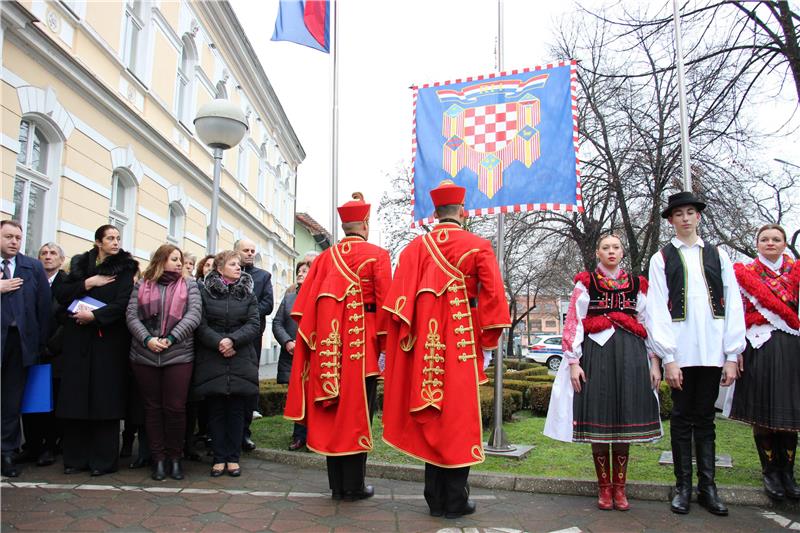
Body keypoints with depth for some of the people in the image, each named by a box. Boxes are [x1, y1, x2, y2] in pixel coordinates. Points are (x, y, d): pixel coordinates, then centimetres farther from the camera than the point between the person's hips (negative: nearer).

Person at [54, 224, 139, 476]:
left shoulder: (126, 268, 2)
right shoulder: (80, 264, 13)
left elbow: (123, 303, -9)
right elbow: (61, 294, 5)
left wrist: (94, 316, -16)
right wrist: (88, 283, -7)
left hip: (109, 339, -3)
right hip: (78, 339, 4)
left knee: (105, 398, -3)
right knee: (77, 397, 3)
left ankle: (104, 459, 5)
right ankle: (76, 457, 13)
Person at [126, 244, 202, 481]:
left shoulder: (189, 285, 7)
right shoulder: (142, 284, 10)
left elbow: (194, 315, -5)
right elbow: (131, 315, 2)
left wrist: (171, 339, -15)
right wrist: (147, 339, -14)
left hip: (178, 355, -1)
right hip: (144, 355, 2)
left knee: (175, 408, -1)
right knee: (152, 408, 8)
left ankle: (174, 457, 15)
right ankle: (158, 458, 18)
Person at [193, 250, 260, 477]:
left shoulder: (248, 293, 9)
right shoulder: (205, 292, 3)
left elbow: (253, 324, -1)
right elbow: (200, 325, -5)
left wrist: (233, 339, -15)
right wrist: (218, 342, -17)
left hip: (241, 361, 2)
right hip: (212, 361, -1)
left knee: (236, 410, 5)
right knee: (216, 410, 4)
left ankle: (233, 458, 14)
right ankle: (219, 458, 14)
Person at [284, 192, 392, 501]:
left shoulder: (325, 258, 9)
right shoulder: (377, 256, -3)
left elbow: (305, 304, 5)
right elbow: (385, 301, -9)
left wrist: (312, 342, 9)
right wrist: (386, 343, -1)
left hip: (328, 347, 4)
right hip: (361, 345, -4)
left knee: (331, 413, 10)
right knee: (356, 414, 3)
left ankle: (337, 485, 18)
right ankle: (354, 486, 10)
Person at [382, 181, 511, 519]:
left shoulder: (415, 247, 5)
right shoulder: (477, 247, -2)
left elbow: (399, 296, -3)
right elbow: (494, 297, -7)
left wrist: (407, 340, -1)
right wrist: (488, 342, 2)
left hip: (425, 347, 3)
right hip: (462, 346, -3)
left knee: (430, 418, 12)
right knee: (459, 417, 6)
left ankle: (435, 499, 19)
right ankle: (455, 501, 12)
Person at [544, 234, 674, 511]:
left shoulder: (636, 284, 14)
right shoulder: (586, 283, 7)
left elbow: (650, 323, 12)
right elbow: (573, 323, 1)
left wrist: (655, 361, 5)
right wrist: (573, 362, -7)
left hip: (630, 355, 2)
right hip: (596, 353, -2)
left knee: (624, 418, 4)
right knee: (598, 419, 0)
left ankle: (619, 487, 17)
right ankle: (604, 487, 14)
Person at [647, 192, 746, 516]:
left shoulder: (718, 255, 11)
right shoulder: (661, 259, 6)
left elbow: (733, 305, 7)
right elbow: (657, 310, -1)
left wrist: (732, 355, 0)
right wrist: (668, 358, -8)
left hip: (713, 351, 2)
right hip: (680, 352, -1)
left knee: (705, 418, 8)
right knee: (682, 418, 4)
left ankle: (707, 487, 16)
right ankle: (683, 487, 13)